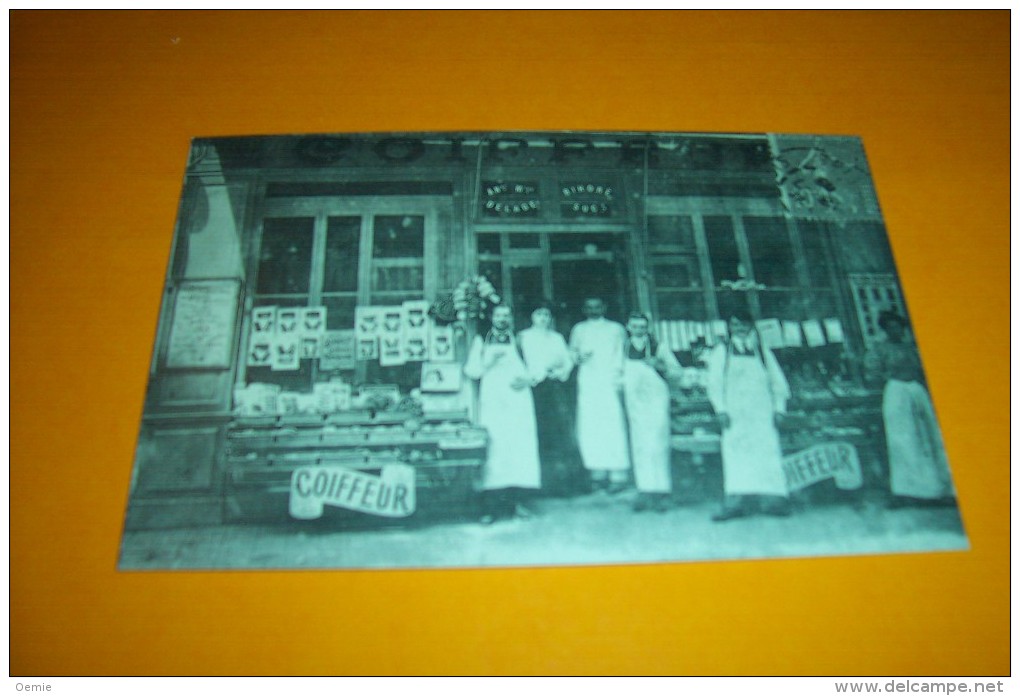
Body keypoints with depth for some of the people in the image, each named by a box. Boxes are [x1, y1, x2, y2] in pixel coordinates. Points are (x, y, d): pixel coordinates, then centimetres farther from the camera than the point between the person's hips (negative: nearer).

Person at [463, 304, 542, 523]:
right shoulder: (481, 342, 14)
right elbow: (471, 370, 8)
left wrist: (527, 380, -4)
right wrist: (489, 362, -8)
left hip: (518, 401, 2)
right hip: (492, 403, -2)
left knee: (521, 447, -6)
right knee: (493, 450, -10)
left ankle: (518, 501, 1)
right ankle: (490, 507, -10)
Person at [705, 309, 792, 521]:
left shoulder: (762, 351, 17)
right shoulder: (722, 351, 12)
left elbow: (779, 382, 16)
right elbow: (714, 383, 6)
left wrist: (779, 409, 4)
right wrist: (721, 410, -6)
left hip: (762, 412, 2)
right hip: (735, 413, -1)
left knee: (767, 453, -9)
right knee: (737, 455, -10)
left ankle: (773, 500, -10)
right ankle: (737, 503, -14)